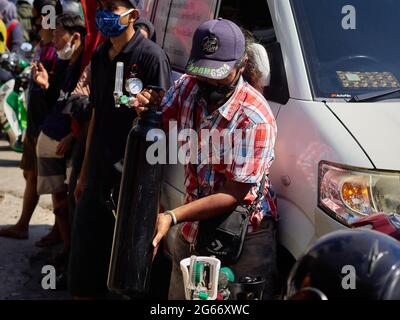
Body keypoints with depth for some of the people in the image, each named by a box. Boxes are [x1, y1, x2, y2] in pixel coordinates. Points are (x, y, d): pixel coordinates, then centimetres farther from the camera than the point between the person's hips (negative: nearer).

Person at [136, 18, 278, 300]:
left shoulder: (255, 119, -25)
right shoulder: (186, 87, -5)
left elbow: (233, 196, -23)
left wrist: (172, 217, -29)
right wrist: (146, 109, -13)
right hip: (192, 229, 6)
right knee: (179, 297, 17)